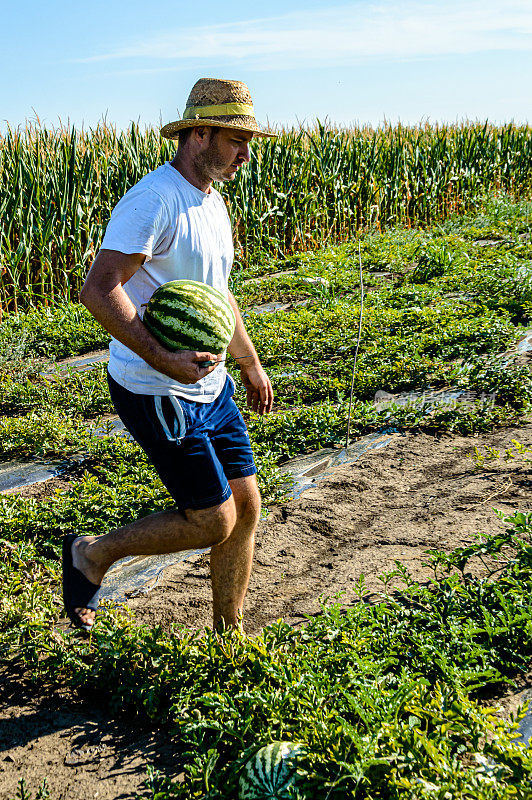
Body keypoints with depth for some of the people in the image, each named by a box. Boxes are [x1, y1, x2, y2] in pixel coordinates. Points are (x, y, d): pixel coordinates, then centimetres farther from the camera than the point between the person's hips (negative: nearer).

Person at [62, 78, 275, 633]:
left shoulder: (213, 203, 13)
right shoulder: (154, 201, -19)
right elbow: (98, 290, -27)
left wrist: (250, 364, 30)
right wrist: (162, 359, -33)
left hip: (208, 384, 9)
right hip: (156, 393, -9)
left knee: (246, 506, 10)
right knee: (212, 521, -5)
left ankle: (228, 636, 27)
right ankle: (92, 554, 18)